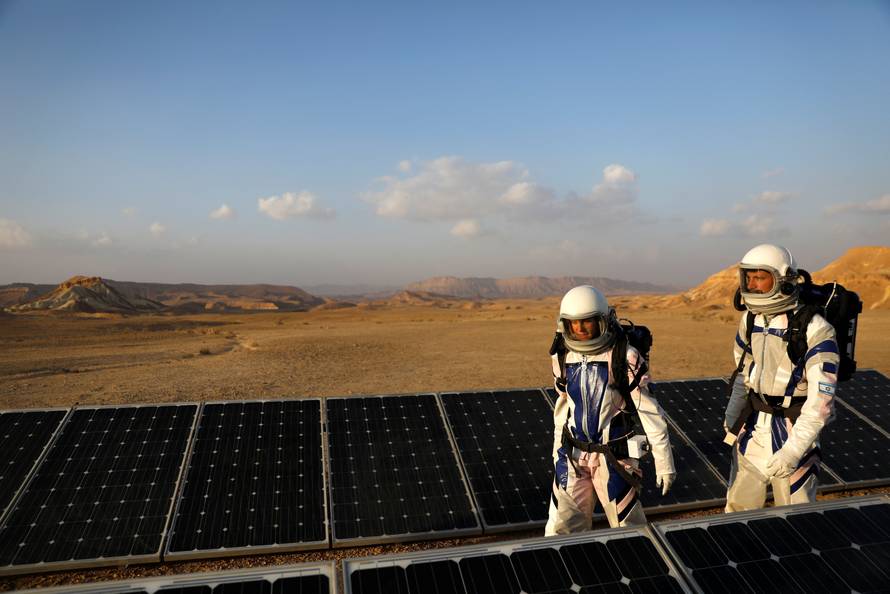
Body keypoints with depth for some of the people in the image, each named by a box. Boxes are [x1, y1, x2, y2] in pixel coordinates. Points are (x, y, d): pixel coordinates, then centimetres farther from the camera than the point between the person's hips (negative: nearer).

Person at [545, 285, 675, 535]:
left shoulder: (624, 357, -17)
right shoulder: (563, 357, -2)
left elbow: (649, 410, -11)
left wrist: (664, 461, -9)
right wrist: (558, 449, 18)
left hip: (612, 457, -3)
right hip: (572, 456, 4)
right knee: (561, 530, 8)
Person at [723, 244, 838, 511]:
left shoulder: (814, 329, -21)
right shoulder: (750, 319, -1)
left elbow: (821, 399, -23)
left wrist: (794, 450, -26)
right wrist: (732, 415, 10)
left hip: (794, 431, -5)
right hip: (754, 428, 6)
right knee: (739, 504, 17)